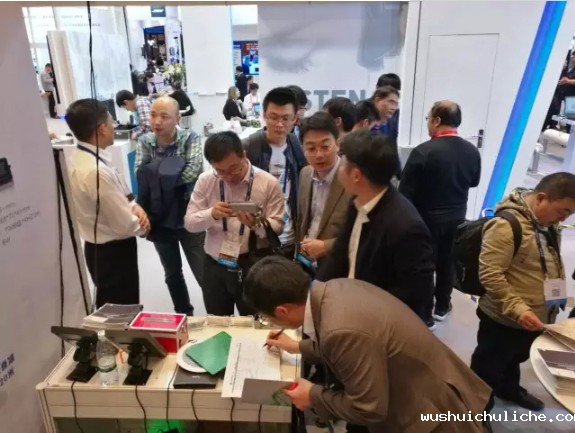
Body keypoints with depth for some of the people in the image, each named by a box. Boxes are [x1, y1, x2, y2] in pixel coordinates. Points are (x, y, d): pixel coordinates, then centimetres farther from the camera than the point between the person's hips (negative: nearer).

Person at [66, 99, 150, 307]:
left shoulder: (82, 158, 2)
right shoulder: (96, 171, -30)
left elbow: (116, 198, 13)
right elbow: (125, 225, -25)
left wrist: (134, 206, -6)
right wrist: (142, 224, -4)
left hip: (101, 249, 9)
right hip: (113, 253, -9)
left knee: (113, 313, 27)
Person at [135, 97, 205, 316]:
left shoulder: (190, 138, -11)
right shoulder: (144, 141, -1)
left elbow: (193, 171, -26)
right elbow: (141, 176, -14)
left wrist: (157, 176, -18)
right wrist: (170, 174, -24)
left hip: (188, 218, -3)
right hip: (160, 219, 4)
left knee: (203, 273, 4)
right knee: (172, 274, 19)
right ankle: (184, 315, 39)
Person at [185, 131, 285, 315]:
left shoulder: (268, 182, -9)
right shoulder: (205, 180, -1)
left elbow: (277, 226, -7)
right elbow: (189, 222, -1)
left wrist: (257, 224, -27)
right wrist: (211, 214, -21)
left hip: (254, 267, -2)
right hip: (215, 266, 3)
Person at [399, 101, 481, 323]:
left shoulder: (423, 151, -23)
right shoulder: (472, 151, -4)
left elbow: (406, 190, -19)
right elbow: (474, 181, 13)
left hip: (427, 218, -5)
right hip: (457, 218, 5)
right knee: (447, 262, 20)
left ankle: (424, 312, 20)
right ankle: (442, 306, 36)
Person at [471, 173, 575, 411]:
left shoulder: (548, 224, 3)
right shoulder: (506, 225, -27)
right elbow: (489, 274, -30)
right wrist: (517, 309, -33)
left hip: (536, 319, 9)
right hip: (504, 320, -8)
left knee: (515, 358, 31)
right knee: (488, 372, 12)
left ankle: (509, 389, 56)